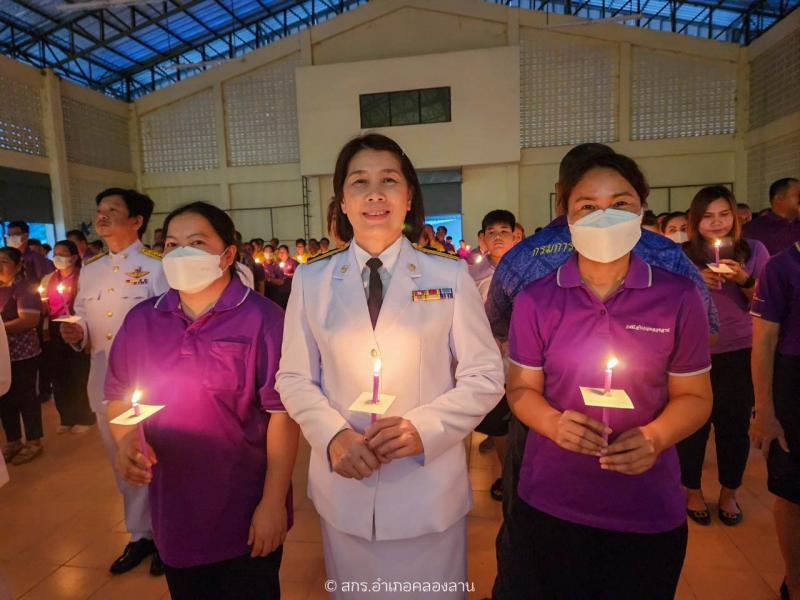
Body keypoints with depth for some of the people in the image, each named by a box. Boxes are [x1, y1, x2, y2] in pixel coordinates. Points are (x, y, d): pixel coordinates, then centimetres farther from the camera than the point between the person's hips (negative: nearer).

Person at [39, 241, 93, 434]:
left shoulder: (82, 277, -7)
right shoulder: (48, 279, 12)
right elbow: (42, 308, 19)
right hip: (55, 332, 6)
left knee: (80, 375, 2)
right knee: (58, 375, 10)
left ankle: (84, 418, 17)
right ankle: (66, 418, 25)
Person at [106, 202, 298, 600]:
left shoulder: (262, 318, -16)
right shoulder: (141, 320, 1)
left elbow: (281, 411, -15)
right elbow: (118, 395, 11)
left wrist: (273, 502, -14)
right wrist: (126, 440, -9)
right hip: (172, 510, 5)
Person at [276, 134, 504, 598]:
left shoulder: (450, 276, -5)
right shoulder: (311, 281, -1)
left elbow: (485, 377, -3)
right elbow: (295, 378, 3)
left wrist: (423, 429, -18)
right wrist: (333, 436, -15)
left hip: (430, 487, -1)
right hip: (344, 485, 2)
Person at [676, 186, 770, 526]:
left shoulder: (754, 251, 2)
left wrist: (744, 280, -15)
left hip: (740, 354, 1)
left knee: (734, 425, 7)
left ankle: (729, 493, 30)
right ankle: (692, 491, 26)